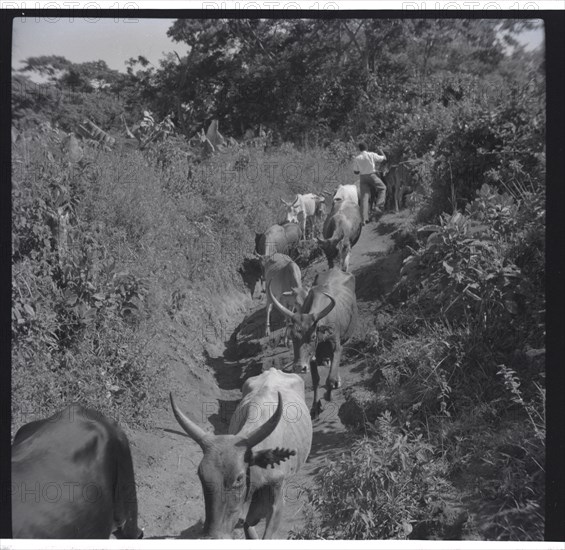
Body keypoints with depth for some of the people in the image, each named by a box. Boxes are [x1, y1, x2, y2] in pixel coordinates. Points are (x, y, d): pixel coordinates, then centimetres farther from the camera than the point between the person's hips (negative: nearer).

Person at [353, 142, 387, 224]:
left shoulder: (357, 158, -1)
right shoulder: (372, 155, -6)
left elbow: (355, 172, 3)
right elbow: (384, 159, 3)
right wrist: (381, 152, 22)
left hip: (363, 177, 2)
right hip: (372, 175, -2)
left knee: (364, 197, 1)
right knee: (382, 188, 20)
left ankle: (364, 218, -8)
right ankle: (378, 206, 2)